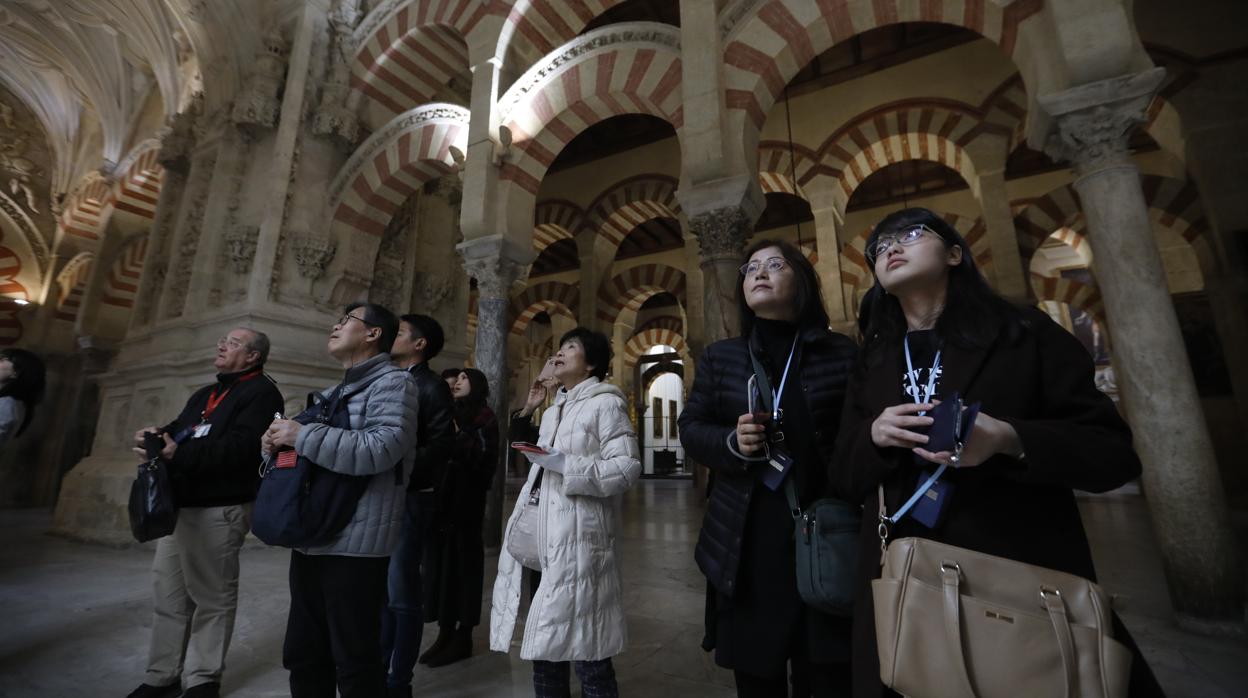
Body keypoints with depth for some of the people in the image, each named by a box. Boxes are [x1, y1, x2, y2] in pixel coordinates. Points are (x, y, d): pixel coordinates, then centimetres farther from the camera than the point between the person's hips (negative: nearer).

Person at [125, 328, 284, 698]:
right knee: (168, 594, 14)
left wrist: (178, 455, -23)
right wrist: (157, 436, -3)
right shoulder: (205, 394, 22)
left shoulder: (262, 392, -9)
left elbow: (240, 447, -21)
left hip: (218, 508, -8)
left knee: (211, 598, 2)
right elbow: (179, 431, 18)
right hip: (179, 504, 9)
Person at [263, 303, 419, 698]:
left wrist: (301, 435, -18)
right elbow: (303, 452, 24)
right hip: (311, 540, 9)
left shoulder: (393, 382, -10)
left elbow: (381, 449, -25)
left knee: (355, 661, 5)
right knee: (303, 655, 20)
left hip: (355, 545, -8)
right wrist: (277, 442, 2)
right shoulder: (333, 393, 19)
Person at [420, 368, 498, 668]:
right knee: (442, 561, 8)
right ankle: (446, 631, 20)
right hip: (442, 497, 6)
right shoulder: (450, 413, 17)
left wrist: (458, 435, -15)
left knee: (464, 562, 0)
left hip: (467, 499, -6)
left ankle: (463, 636, 11)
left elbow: (486, 457, -11)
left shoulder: (484, 416, -2)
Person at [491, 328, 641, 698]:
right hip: (543, 540, 8)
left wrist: (566, 465, -23)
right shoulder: (552, 412, 20)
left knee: (584, 650, 0)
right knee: (543, 642, 18)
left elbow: (627, 467, -16)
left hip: (577, 541, -8)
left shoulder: (606, 403, -6)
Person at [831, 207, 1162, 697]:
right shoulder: (870, 367, 8)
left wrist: (1009, 440, -22)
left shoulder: (1027, 334, 2)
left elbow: (1114, 453, -4)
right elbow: (844, 480, 6)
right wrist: (874, 437, -15)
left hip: (1028, 573, -2)